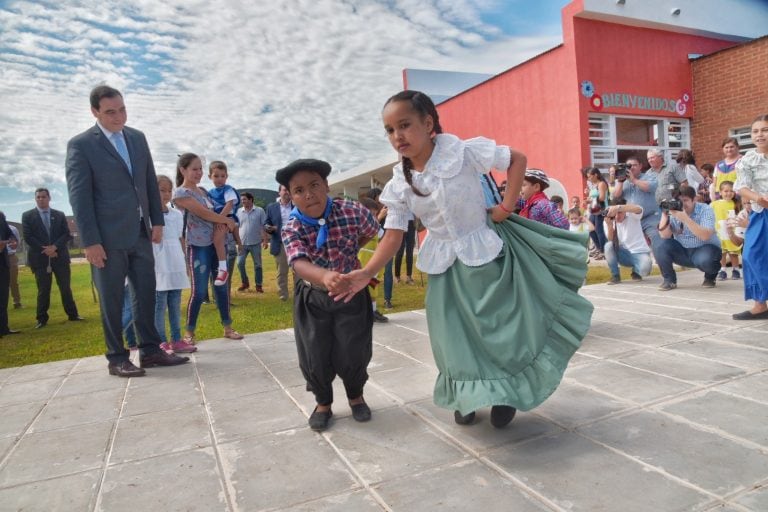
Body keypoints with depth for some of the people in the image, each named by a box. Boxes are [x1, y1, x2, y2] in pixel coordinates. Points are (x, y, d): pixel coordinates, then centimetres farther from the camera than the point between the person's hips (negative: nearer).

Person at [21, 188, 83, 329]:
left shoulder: (60, 215, 10)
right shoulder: (27, 216, 5)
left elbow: (67, 234, 3)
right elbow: (27, 237, -3)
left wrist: (54, 247, -13)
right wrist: (45, 250, -11)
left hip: (60, 256, 1)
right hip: (40, 258, -1)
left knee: (66, 288, 5)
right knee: (43, 290, 2)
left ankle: (72, 314, 13)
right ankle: (42, 319, 11)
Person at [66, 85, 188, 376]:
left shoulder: (138, 138, 11)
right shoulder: (80, 145, -5)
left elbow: (151, 182, 14)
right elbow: (79, 196, -9)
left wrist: (157, 221, 9)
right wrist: (90, 241, -13)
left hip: (140, 233, 5)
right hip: (108, 237, -5)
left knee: (147, 293, 7)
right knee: (112, 299, 3)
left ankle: (150, 350, 17)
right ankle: (117, 358, 13)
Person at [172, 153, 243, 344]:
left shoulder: (203, 190, 15)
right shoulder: (180, 193, -8)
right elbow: (203, 213, -16)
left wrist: (220, 221, -6)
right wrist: (227, 220, -6)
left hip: (216, 243, 7)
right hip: (197, 246, -7)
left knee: (221, 286, 8)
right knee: (199, 291, -5)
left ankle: (227, 327, 17)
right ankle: (189, 332, 10)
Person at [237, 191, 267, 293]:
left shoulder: (260, 211, -3)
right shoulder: (239, 212, 5)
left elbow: (264, 226, -2)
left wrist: (265, 240, -6)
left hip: (255, 243, -2)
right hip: (242, 243, 2)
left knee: (257, 265, 5)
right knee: (240, 263, 2)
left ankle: (258, 285, 16)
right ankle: (244, 282, 21)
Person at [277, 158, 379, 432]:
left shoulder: (352, 211, -18)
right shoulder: (291, 229, -20)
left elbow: (371, 231, 5)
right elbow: (299, 264, -39)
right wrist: (325, 276, -59)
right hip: (313, 298, 0)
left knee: (353, 352, 2)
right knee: (314, 356, 3)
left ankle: (356, 395, 32)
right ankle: (323, 402, 30)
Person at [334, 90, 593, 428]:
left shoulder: (463, 152, -16)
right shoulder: (399, 184, -6)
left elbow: (517, 159, -7)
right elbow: (394, 236, -7)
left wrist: (506, 208, -12)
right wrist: (366, 273, -20)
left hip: (483, 253, -3)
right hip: (444, 265, 3)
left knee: (500, 327, 7)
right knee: (456, 337, 10)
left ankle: (504, 396, 31)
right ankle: (466, 398, 33)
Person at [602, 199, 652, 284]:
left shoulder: (632, 216, -10)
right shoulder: (610, 221, -3)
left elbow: (639, 209, -36)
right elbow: (611, 242, -13)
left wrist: (618, 208, -49)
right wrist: (609, 226, -30)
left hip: (640, 253, -2)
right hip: (624, 254, 2)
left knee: (645, 269, -35)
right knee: (608, 246, -29)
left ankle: (636, 271, 8)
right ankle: (615, 276, -10)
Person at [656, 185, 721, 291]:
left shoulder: (705, 210, -14)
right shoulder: (674, 211, -5)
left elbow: (705, 236, -30)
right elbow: (665, 236, -15)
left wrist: (685, 218, -37)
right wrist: (664, 215, -26)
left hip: (705, 249, -3)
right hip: (682, 251, 3)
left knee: (704, 260, -36)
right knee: (662, 246, -22)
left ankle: (710, 277, 3)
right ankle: (669, 280, -4)